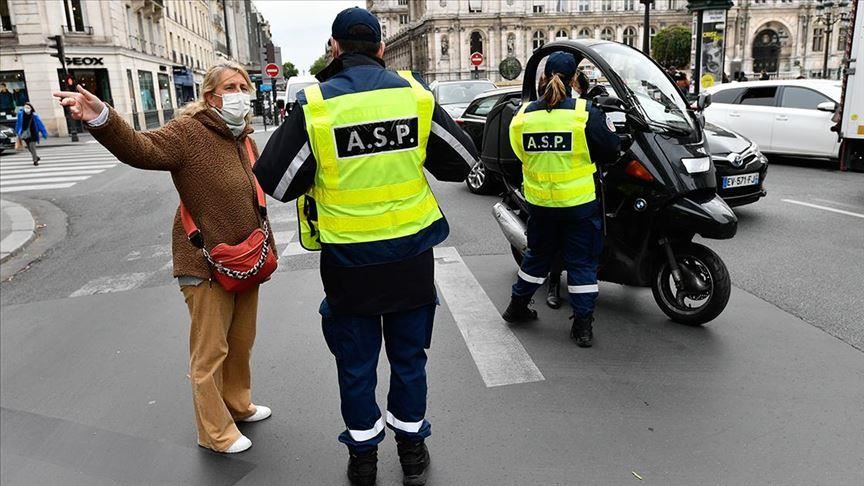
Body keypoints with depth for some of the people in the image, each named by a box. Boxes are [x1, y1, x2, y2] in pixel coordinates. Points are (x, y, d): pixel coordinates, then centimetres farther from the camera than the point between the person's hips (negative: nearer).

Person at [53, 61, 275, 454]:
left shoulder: (243, 136, 11)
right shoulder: (189, 130, -12)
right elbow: (141, 149, -30)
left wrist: (265, 247, 21)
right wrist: (101, 118, -49)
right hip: (206, 264, -7)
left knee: (241, 343, 20)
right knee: (210, 352, 3)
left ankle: (238, 405, 41)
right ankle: (216, 432, 21)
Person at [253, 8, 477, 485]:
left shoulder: (314, 105, -12)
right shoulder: (415, 93, -5)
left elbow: (276, 182, -6)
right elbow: (463, 161, 3)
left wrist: (290, 128, 9)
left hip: (349, 260, -2)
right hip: (410, 253, 2)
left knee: (356, 364, 16)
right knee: (408, 357, 19)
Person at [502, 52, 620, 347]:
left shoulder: (524, 114, -2)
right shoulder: (585, 112, -13)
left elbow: (518, 152, 9)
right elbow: (611, 150, -7)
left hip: (540, 201, 4)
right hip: (580, 201, -4)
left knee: (538, 254, 21)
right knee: (582, 261, 7)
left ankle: (518, 306, 34)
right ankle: (582, 324, 11)